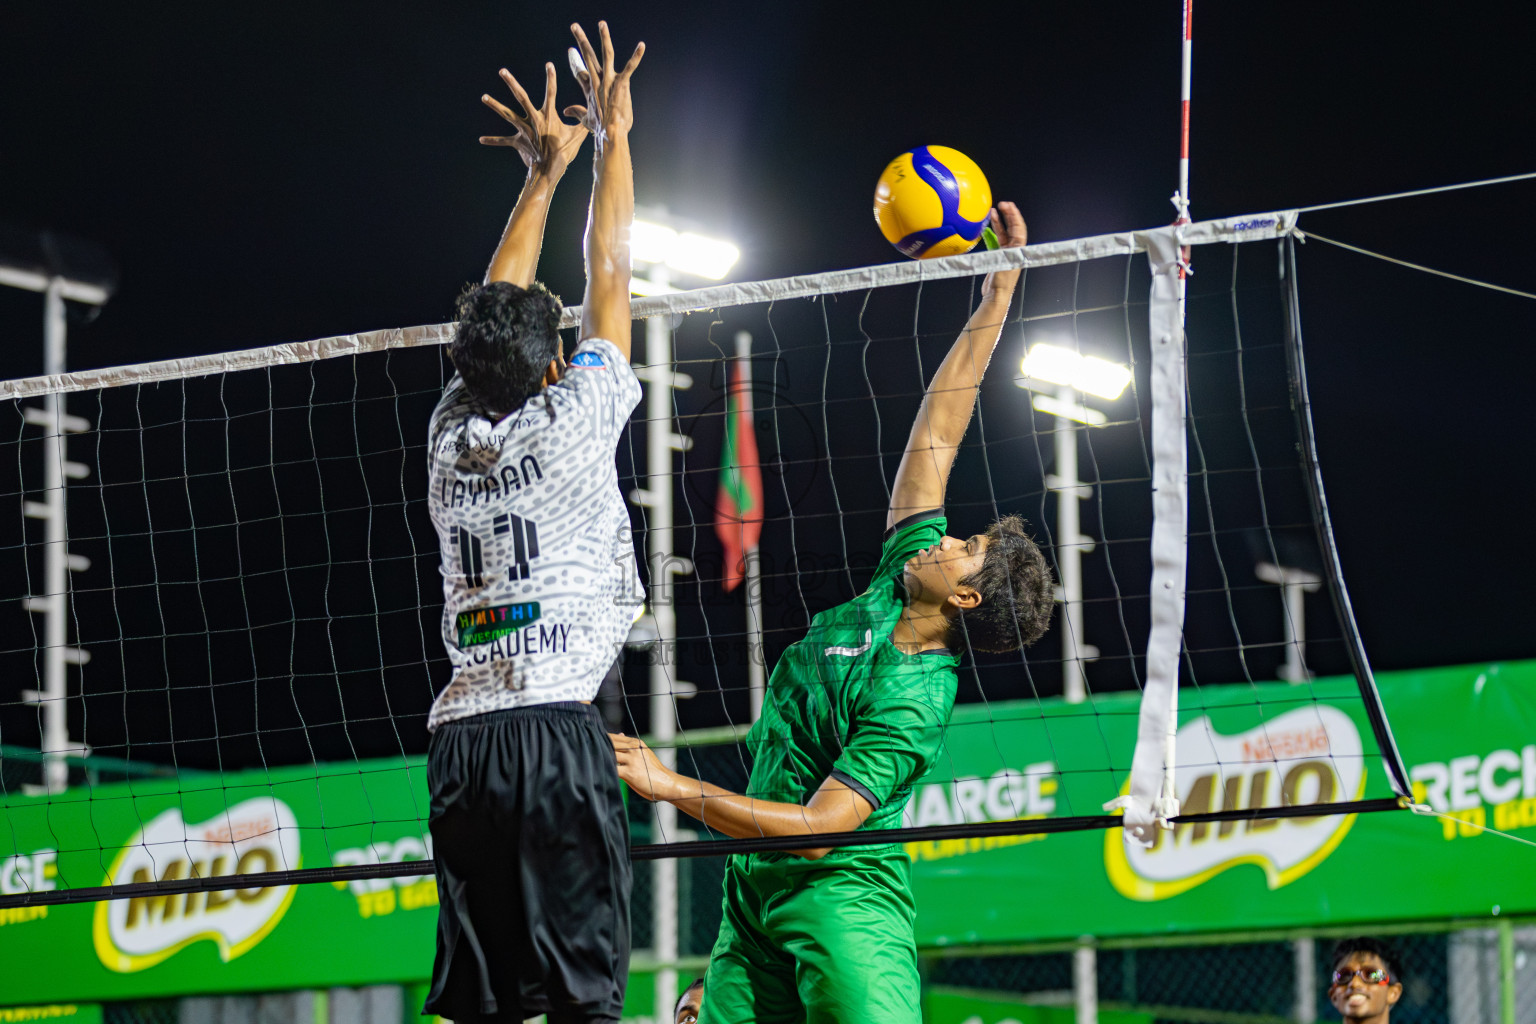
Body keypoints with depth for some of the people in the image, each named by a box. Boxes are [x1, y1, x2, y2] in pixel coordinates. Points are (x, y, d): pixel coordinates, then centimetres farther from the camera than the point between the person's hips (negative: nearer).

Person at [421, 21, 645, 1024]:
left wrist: (545, 173, 36)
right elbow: (609, 275, 12)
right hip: (556, 725, -5)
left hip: (460, 737, 5)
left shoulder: (452, 435, 15)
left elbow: (493, 314, 29)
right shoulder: (568, 424, 2)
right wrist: (612, 134, 22)